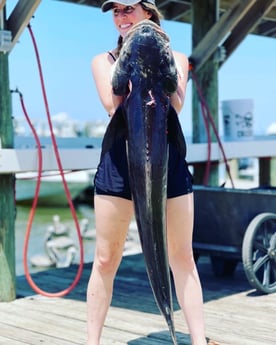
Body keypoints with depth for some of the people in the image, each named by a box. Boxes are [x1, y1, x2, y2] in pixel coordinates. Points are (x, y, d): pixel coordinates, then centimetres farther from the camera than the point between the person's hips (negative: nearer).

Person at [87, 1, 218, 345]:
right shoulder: (103, 61, 10)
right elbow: (114, 105, -8)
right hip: (119, 160, 0)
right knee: (106, 260, 2)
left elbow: (174, 106, -6)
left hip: (168, 160, 1)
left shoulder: (175, 58, 10)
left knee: (182, 258, 4)